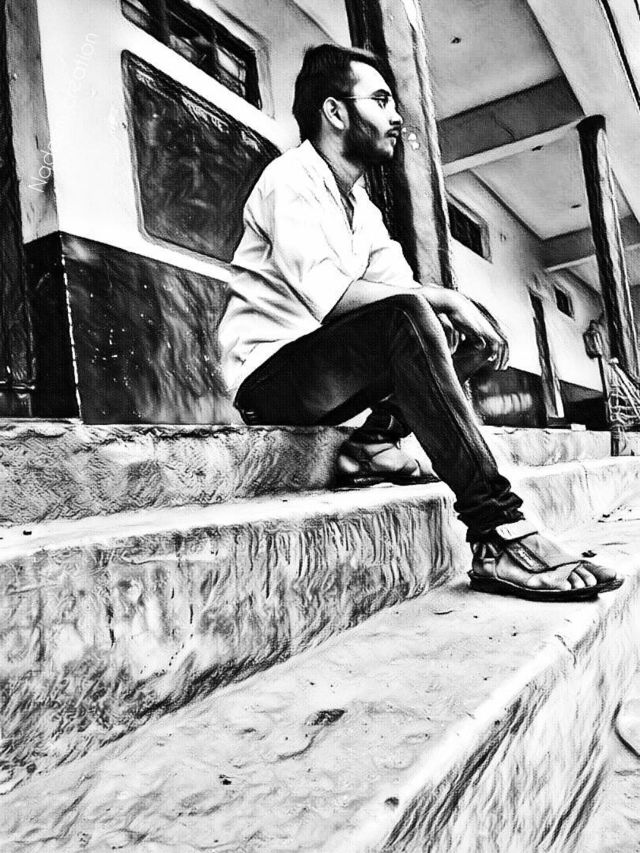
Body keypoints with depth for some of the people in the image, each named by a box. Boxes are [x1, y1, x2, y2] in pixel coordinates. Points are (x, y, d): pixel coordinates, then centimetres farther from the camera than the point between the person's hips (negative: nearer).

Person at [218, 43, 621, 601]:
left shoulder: (361, 203, 16)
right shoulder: (291, 178, -10)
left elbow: (397, 283, 5)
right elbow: (328, 293, -26)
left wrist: (460, 312, -16)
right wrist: (444, 299, -22)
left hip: (327, 376, 8)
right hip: (270, 373, -8)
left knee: (464, 335, 1)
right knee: (406, 316, -33)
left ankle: (377, 441, -13)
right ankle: (498, 536, -36)